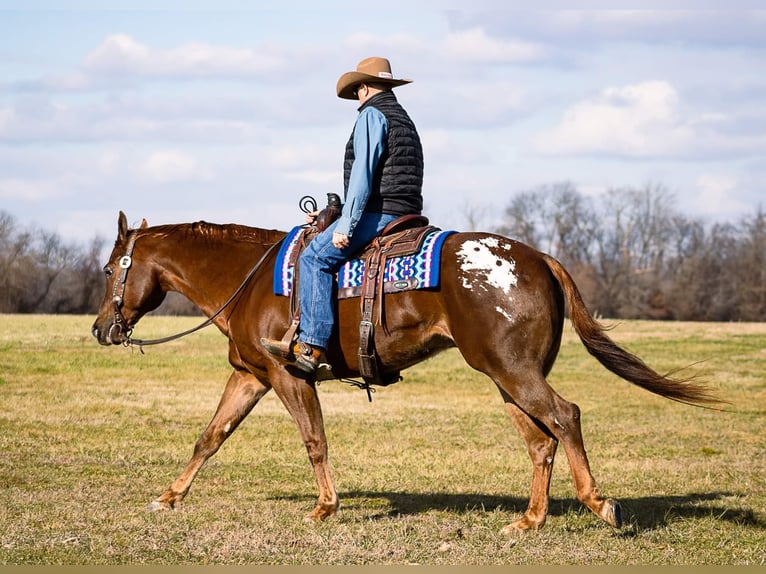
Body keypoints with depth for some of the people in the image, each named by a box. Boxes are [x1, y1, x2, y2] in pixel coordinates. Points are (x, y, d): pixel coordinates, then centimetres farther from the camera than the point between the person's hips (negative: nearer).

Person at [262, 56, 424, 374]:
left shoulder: (372, 115, -6)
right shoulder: (404, 119, 25)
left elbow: (362, 174, -17)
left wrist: (345, 224, -19)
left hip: (378, 213, -10)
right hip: (404, 214, 10)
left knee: (315, 256, -16)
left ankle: (312, 346, -28)